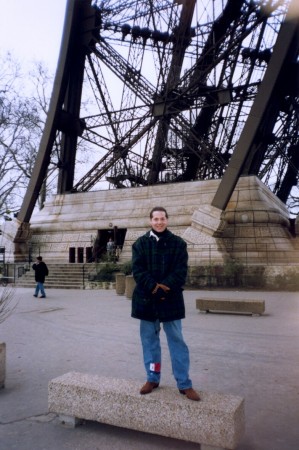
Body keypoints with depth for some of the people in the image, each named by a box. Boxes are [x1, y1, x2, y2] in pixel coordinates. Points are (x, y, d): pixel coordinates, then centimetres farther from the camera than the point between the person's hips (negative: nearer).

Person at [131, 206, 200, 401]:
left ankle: (184, 384, 14)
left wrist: (163, 288, -18)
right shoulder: (140, 243, 3)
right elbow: (138, 270, -6)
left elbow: (181, 271, -6)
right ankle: (153, 378, 27)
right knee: (149, 340, 11)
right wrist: (154, 287, -18)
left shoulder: (178, 243, 1)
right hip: (146, 298, 1)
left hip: (171, 299, -1)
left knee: (177, 341, 4)